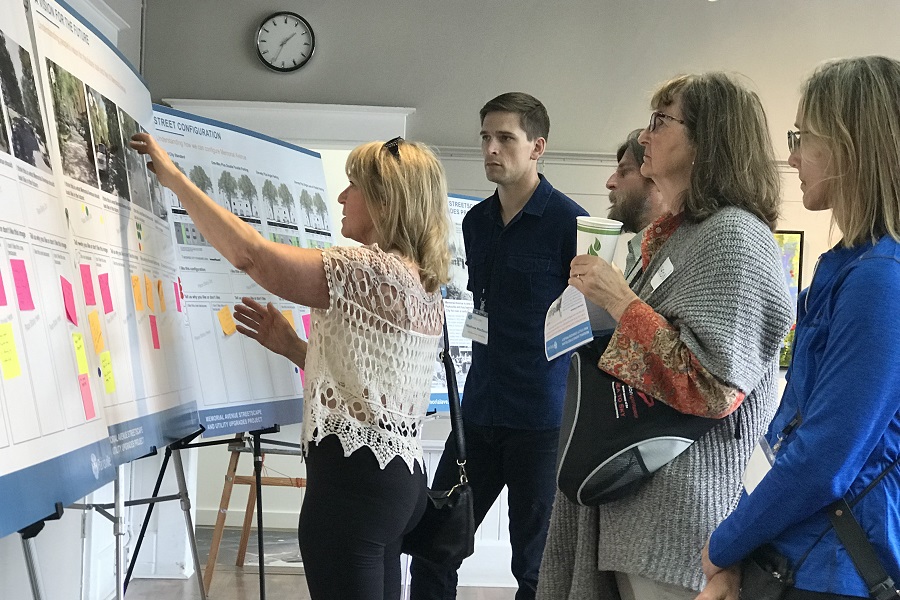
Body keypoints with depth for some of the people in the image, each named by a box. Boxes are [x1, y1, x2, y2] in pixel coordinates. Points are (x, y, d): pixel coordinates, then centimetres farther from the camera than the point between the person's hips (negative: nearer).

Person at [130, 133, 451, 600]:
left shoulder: (373, 269, -14)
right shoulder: (424, 286, 16)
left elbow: (250, 253, -19)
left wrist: (174, 178, -10)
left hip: (355, 474, -10)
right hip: (398, 472, 10)